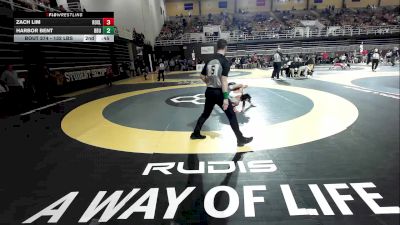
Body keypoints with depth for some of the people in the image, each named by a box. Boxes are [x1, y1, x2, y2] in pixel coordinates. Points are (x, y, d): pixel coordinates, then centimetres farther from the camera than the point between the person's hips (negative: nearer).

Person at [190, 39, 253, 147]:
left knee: (205, 113, 23)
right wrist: (225, 98, -21)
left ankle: (195, 133, 32)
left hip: (209, 91, 6)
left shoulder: (210, 60, 7)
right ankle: (240, 139, 11)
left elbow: (202, 76, 13)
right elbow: (224, 80, -20)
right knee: (232, 115, 4)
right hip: (219, 92, -6)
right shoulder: (224, 61, -12)